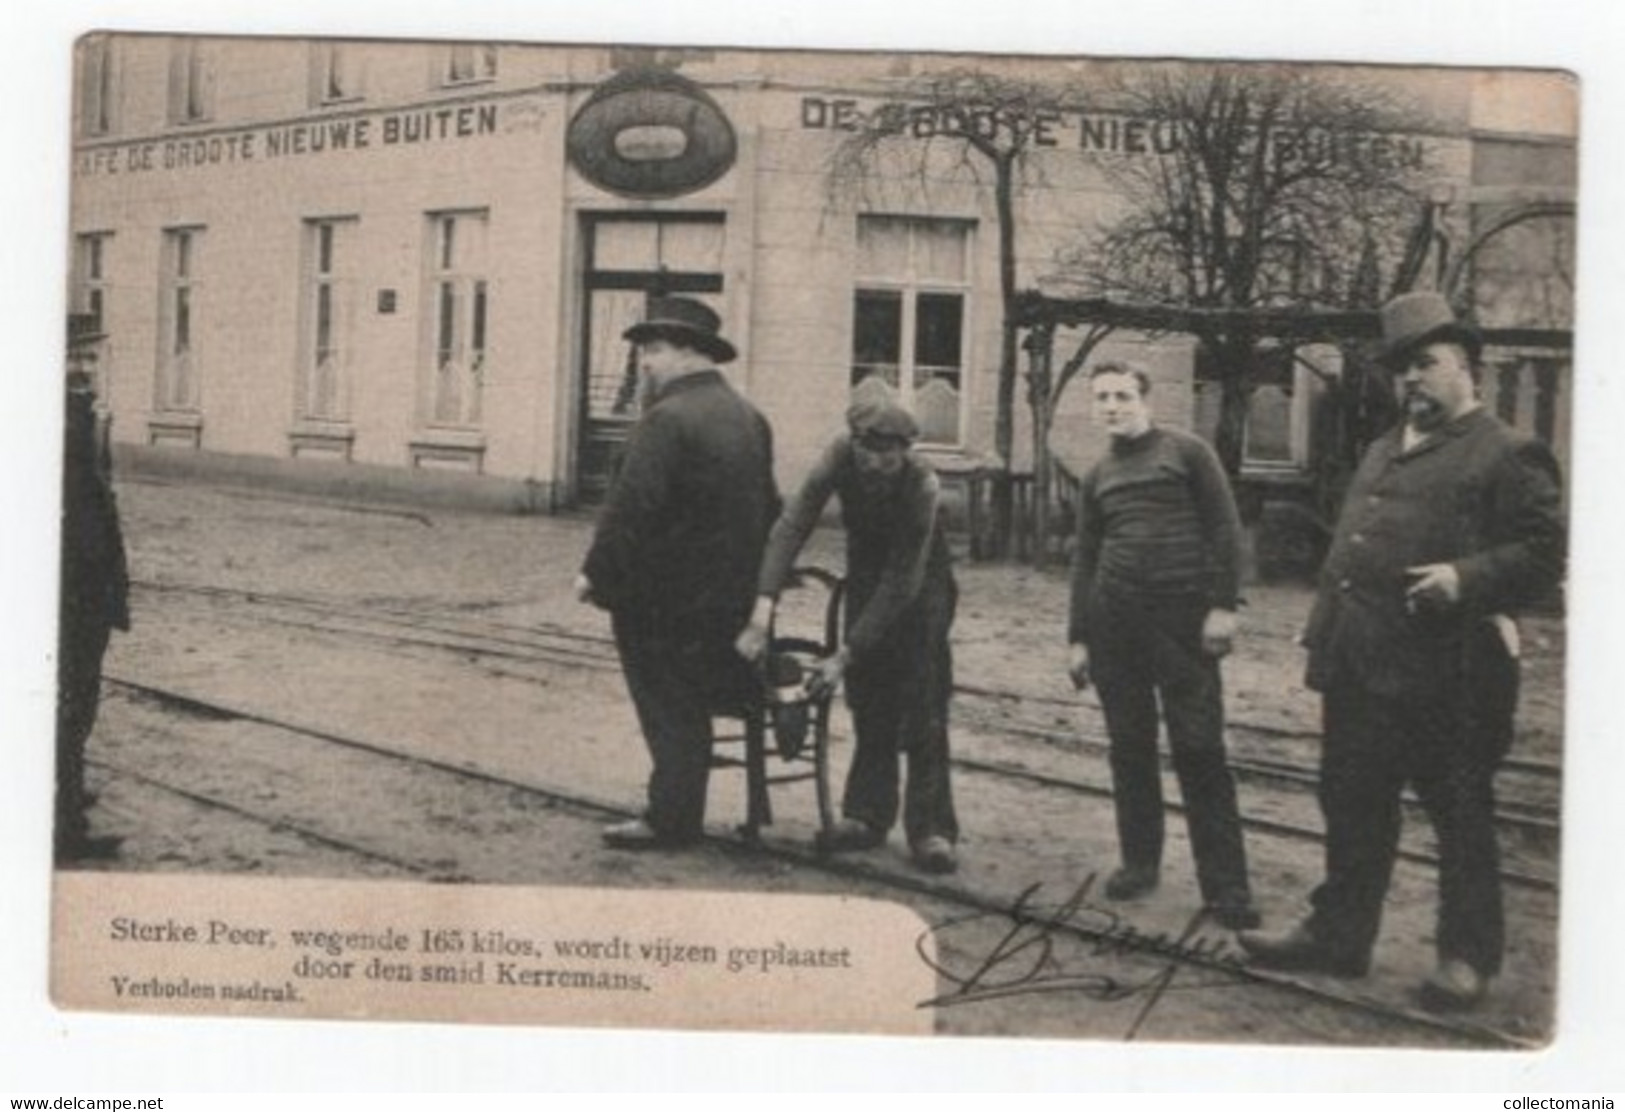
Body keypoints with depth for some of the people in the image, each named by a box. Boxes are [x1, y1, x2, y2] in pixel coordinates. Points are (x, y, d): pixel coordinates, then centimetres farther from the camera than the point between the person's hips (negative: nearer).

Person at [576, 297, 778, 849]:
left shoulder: (667, 420, -18)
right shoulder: (749, 418, 9)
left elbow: (629, 508, -21)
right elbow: (768, 507, 15)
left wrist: (596, 573, -12)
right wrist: (758, 580, 22)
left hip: (667, 601, -8)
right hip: (732, 595, 8)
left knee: (670, 709, 2)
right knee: (687, 708, 15)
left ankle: (672, 819, 8)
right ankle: (676, 813, 19)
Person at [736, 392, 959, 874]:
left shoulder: (921, 484, -34)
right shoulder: (841, 455, -26)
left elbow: (903, 583, -30)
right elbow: (791, 526, -28)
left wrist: (844, 655, -32)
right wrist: (763, 611, -39)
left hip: (919, 583, -4)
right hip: (866, 575, 4)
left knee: (922, 704, -10)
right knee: (868, 700, 5)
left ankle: (931, 829, -8)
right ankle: (867, 815, 12)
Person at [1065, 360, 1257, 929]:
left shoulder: (1187, 452, 2)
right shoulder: (1097, 477, 14)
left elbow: (1224, 529, -2)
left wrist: (1223, 605, -11)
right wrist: (1078, 638, 11)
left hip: (1183, 617, -4)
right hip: (1113, 620, 4)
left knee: (1200, 751, -6)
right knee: (1129, 748, 7)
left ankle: (1226, 887, -4)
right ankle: (1139, 861, 19)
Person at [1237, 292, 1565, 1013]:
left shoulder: (1505, 455, -6)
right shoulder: (1382, 453, 20)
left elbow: (1543, 552, -12)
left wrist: (1467, 576, -26)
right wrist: (1327, 638, 19)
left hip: (1446, 676, -8)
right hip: (1360, 668, 8)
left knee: (1461, 817, 4)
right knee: (1352, 806, 14)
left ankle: (1467, 957, 14)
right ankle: (1338, 935, 25)